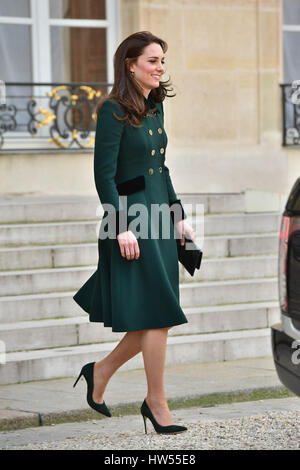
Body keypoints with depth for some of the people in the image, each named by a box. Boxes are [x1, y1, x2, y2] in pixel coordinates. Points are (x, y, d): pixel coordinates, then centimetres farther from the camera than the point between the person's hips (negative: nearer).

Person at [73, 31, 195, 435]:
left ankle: (101, 371, 26)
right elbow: (104, 174, -15)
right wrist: (122, 226, -19)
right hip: (132, 218, -8)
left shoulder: (155, 108, 13)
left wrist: (179, 215, 16)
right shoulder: (113, 111, -11)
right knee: (158, 315, -7)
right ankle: (156, 402, 4)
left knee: (156, 319, 8)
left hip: (160, 218, 8)